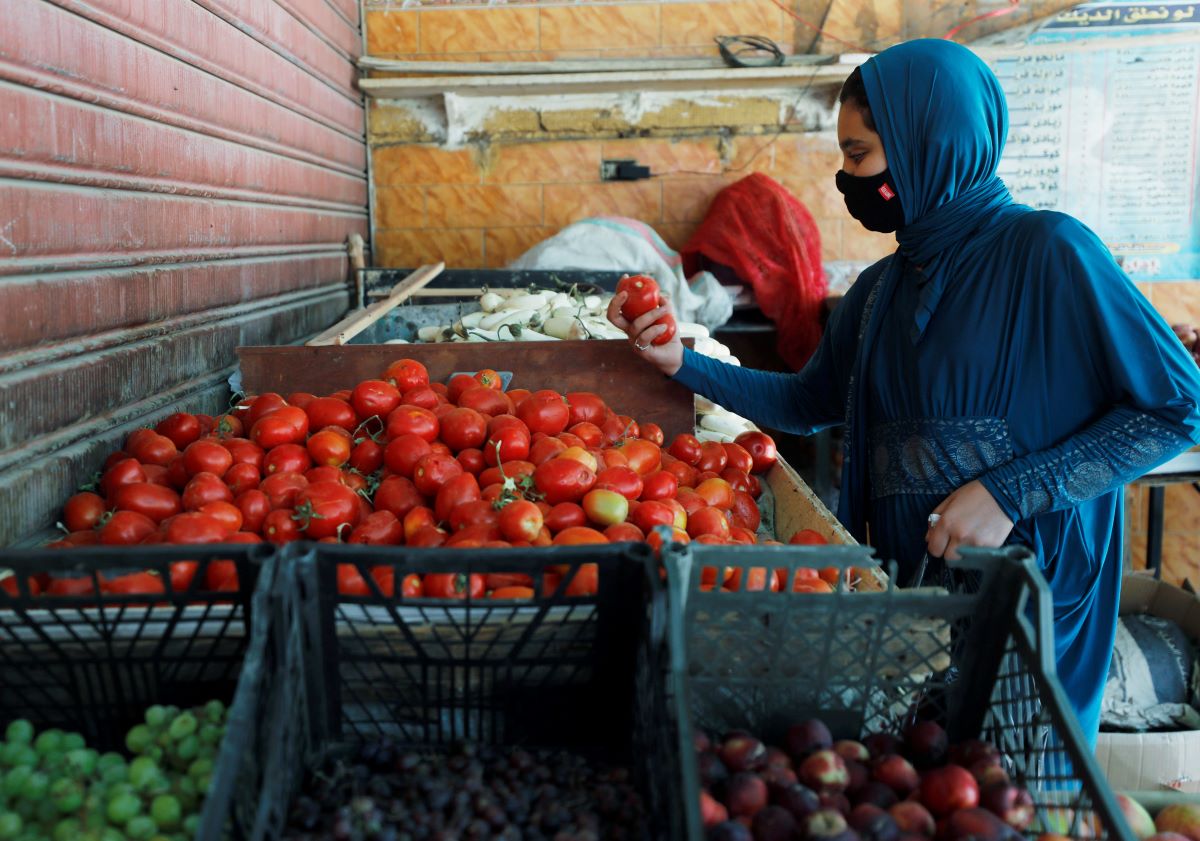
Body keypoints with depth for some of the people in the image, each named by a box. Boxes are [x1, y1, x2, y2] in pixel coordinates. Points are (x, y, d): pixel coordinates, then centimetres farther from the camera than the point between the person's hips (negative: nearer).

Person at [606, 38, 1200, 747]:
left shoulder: (1046, 251, -11)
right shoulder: (882, 289, 10)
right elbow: (807, 402, 21)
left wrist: (1009, 494, -19)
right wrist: (681, 361, 8)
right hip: (906, 580, 6)